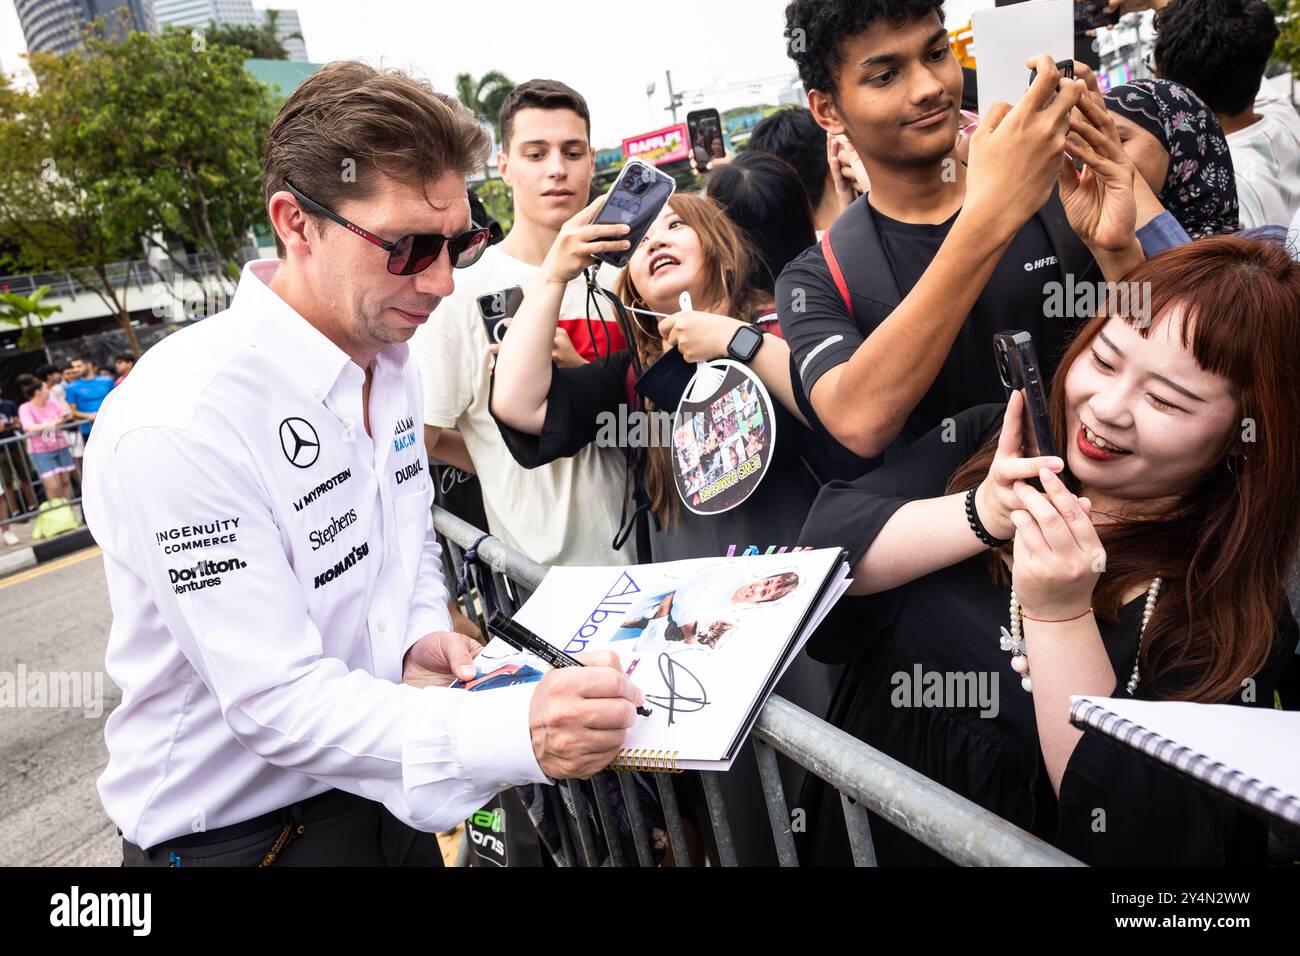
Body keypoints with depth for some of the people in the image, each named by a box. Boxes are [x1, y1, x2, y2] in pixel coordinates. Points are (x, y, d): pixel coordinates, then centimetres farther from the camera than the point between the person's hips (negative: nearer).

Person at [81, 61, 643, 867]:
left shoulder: (391, 360, -3)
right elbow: (277, 702, -29)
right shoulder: (178, 427, -28)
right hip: (234, 833, -6)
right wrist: (516, 734, -40)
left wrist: (423, 635, -8)